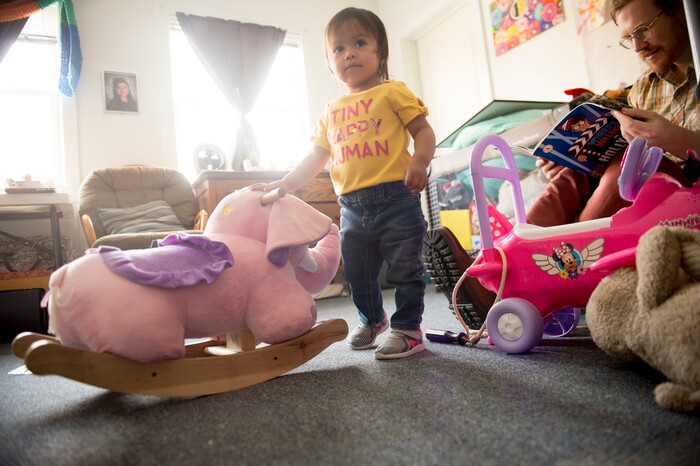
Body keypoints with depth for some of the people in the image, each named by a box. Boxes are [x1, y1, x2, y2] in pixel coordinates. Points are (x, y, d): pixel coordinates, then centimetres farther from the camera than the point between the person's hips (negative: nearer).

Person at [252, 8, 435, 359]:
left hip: (395, 200, -5)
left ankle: (408, 328, 18)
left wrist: (419, 161, -23)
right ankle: (372, 320, 39)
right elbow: (315, 159, 18)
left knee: (403, 270, 1)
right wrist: (281, 185, 11)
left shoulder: (392, 91, 3)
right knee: (357, 274, 16)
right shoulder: (331, 111, 17)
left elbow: (423, 131, -3)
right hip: (352, 208, 6)